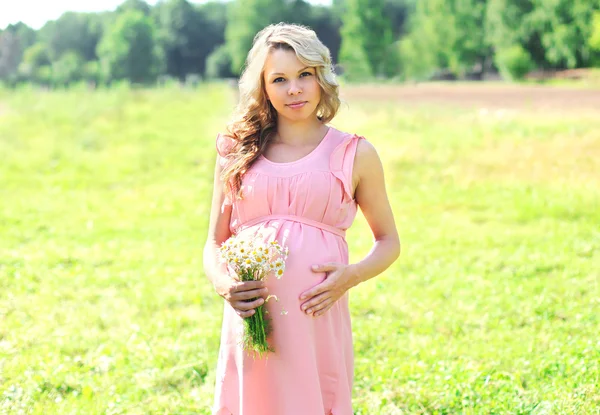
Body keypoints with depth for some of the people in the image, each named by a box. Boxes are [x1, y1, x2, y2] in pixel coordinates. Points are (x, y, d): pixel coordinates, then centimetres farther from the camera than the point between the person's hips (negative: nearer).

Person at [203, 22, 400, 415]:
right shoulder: (237, 153, 10)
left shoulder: (355, 154, 6)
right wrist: (223, 285, -7)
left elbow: (389, 242, 13)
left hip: (317, 321, -1)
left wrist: (351, 276, -6)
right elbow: (215, 243, 14)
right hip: (250, 320, 1)